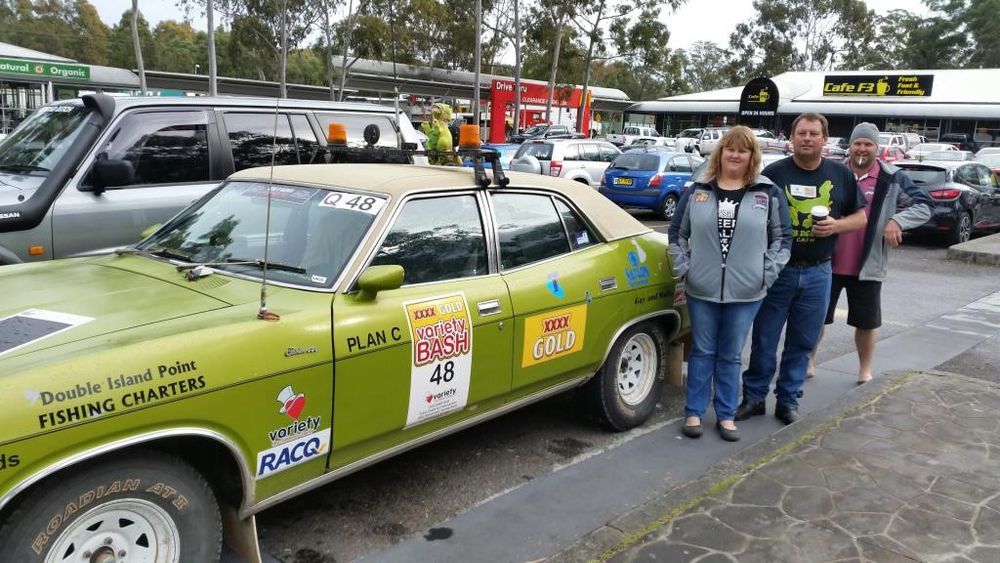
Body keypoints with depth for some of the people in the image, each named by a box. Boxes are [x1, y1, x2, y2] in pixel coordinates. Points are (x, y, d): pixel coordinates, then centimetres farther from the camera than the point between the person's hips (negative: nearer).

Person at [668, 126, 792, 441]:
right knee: (702, 353, 10)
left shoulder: (769, 194, 2)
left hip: (746, 294, 0)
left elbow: (782, 238, 4)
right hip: (701, 290, 1)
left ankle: (726, 415, 22)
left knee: (731, 356, 10)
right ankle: (694, 412, 20)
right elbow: (677, 233, 10)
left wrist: (767, 274, -4)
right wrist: (683, 268, 1)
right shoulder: (697, 191, 4)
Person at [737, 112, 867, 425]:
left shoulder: (841, 174, 5)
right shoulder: (774, 173, -3)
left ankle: (788, 400, 23)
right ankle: (754, 397, 18)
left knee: (802, 343, 10)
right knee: (764, 340, 5)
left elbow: (860, 217, 11)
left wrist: (836, 226, -11)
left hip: (817, 273, 2)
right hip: (777, 270, -2)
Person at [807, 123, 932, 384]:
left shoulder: (892, 179, -3)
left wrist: (898, 220, -21)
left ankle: (865, 370, 31)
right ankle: (809, 361, 30)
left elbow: (924, 205, -4)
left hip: (867, 266, -1)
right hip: (829, 263, 1)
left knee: (866, 322, 11)